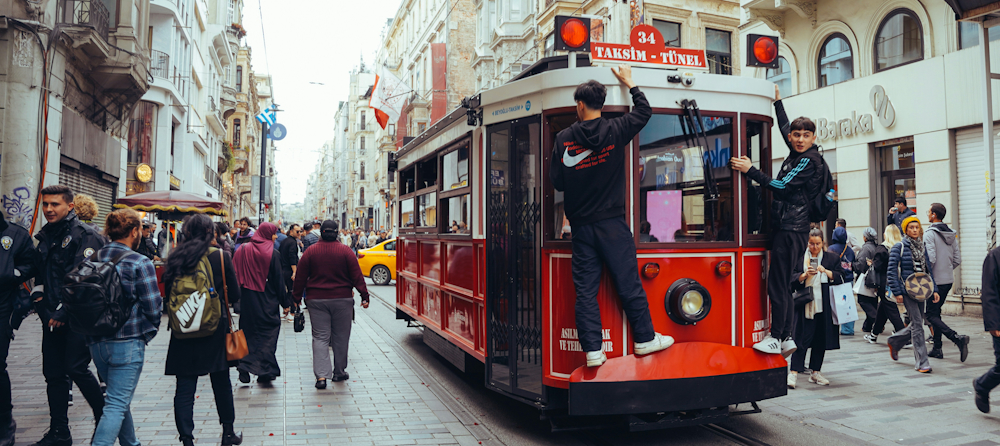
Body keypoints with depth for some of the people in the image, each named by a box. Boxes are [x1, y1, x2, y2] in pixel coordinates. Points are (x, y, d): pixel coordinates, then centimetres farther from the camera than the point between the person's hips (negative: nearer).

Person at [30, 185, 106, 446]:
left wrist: (65, 312, -16)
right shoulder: (45, 237, 15)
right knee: (54, 374, 9)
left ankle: (105, 419, 10)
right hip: (52, 318, 8)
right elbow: (40, 275, 23)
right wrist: (40, 301, 7)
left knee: (76, 369, -10)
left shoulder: (84, 235, -9)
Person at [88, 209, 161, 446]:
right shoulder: (140, 263, -13)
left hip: (96, 342, 7)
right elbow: (153, 307, -13)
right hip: (127, 342, -7)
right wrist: (149, 330, 6)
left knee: (120, 398, 22)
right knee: (117, 404, -3)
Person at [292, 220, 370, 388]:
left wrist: (296, 298, 12)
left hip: (317, 300, 1)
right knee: (341, 337, 12)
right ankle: (339, 372, 22)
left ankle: (321, 375, -10)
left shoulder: (310, 252, 0)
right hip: (342, 299, -1)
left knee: (320, 337, 2)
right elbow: (357, 276, -4)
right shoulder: (346, 251, -4)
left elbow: (300, 278, 3)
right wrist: (364, 296, 0)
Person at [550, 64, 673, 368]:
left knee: (585, 289, 4)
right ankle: (645, 339, 19)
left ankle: (593, 350, 5)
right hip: (611, 222, -1)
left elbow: (558, 183, 1)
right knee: (628, 283, 8)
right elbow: (645, 111, 13)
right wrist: (629, 83, 25)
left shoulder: (563, 139, -2)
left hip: (581, 226, 1)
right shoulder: (615, 131, -3)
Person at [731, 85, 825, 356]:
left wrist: (751, 171, -18)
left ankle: (776, 338, -3)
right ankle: (786, 337, 14)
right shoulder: (798, 154, 16)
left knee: (777, 283, -8)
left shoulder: (808, 161, -10)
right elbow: (785, 127, 31)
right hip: (788, 228, 10)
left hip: (791, 230, -10)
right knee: (782, 284, 10)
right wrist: (777, 101, 36)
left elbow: (783, 187, -18)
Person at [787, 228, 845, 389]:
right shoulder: (800, 257, 5)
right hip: (805, 304, -2)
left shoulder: (832, 257, 10)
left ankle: (815, 372, 18)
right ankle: (794, 372, -7)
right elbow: (792, 278, 3)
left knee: (821, 339, 7)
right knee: (802, 337, -8)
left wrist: (826, 272, -12)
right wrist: (804, 275, -15)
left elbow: (841, 277, 4)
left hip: (825, 305, 2)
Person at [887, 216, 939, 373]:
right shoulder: (899, 247, -6)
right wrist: (897, 292, -14)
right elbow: (892, 271, -9)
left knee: (916, 324, 11)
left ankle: (894, 342, 35)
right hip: (907, 291, -6)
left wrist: (934, 289, 8)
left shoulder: (922, 247, 12)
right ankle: (921, 362, -4)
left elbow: (929, 270, 16)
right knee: (917, 324, -9)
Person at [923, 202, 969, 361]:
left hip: (935, 281, -8)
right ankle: (937, 349, 17)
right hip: (949, 281, 8)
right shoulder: (952, 234, 9)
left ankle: (957, 338, -22)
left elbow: (930, 259, -22)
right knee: (936, 312, 16)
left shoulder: (930, 233, -15)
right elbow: (957, 259, 10)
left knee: (931, 315, -3)